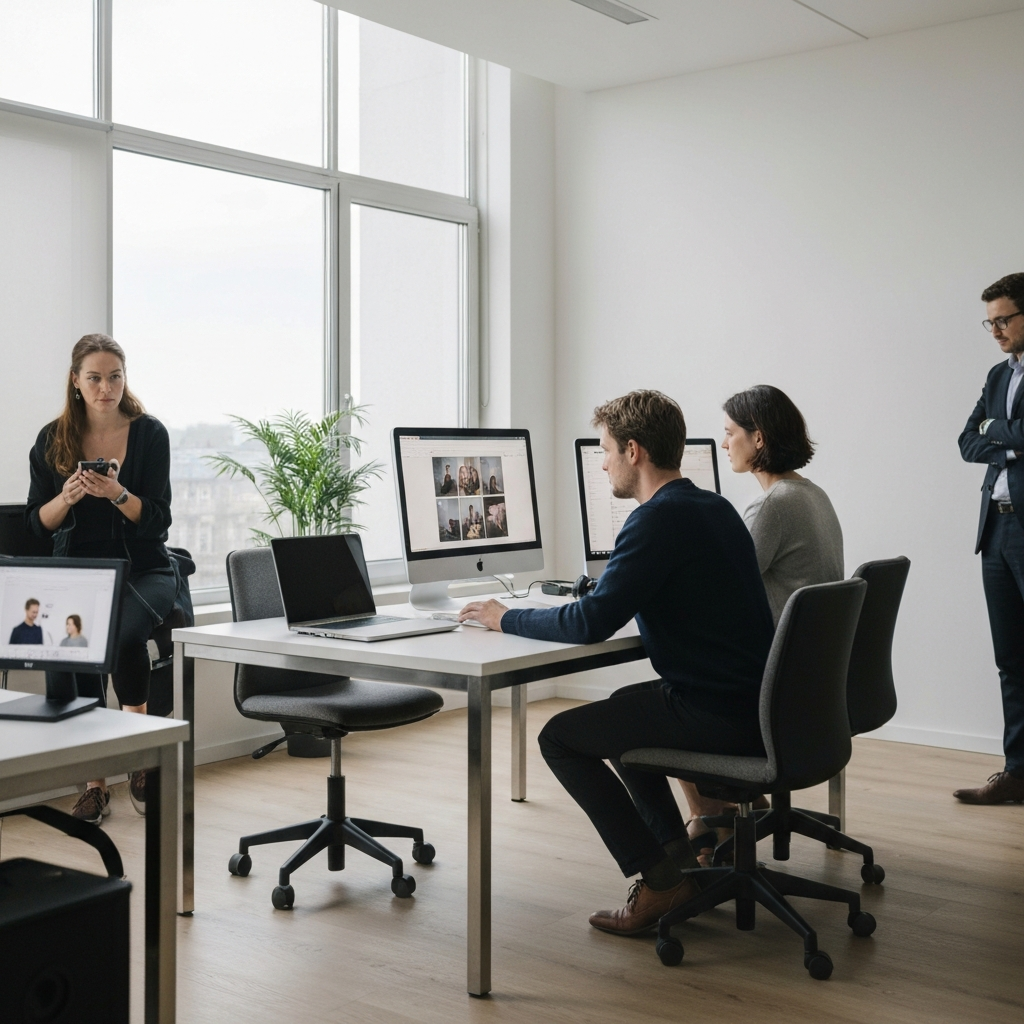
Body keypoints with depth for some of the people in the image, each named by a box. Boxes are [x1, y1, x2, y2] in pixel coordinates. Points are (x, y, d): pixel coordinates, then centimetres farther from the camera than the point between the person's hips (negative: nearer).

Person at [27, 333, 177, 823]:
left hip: (142, 568, -1)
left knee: (126, 632, -33)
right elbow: (38, 522, 4)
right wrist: (67, 496, -17)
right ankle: (94, 780, -16)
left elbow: (158, 520, -7)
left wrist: (117, 493, -25)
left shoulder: (149, 433, -2)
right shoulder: (53, 439, 3)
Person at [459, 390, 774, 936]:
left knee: (560, 737, 0)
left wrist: (506, 618, -8)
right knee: (618, 709, 29)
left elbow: (591, 624, -23)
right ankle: (679, 855, 26)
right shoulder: (714, 507, 12)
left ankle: (659, 881, 2)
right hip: (753, 705, 10)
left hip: (717, 716, -10)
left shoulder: (659, 518, -18)